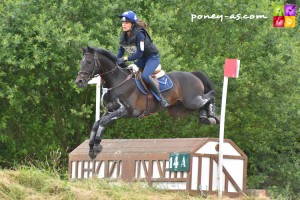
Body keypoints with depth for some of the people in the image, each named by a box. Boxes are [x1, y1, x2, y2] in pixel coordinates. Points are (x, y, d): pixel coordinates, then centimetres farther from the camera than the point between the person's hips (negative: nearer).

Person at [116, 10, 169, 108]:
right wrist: (116, 60, -14)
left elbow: (139, 54, -29)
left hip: (152, 57, -9)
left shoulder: (139, 34, -28)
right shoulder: (124, 35, -4)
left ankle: (160, 97, -18)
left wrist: (125, 59, -32)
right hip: (141, 60, 9)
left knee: (145, 76, -31)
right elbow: (121, 50, 4)